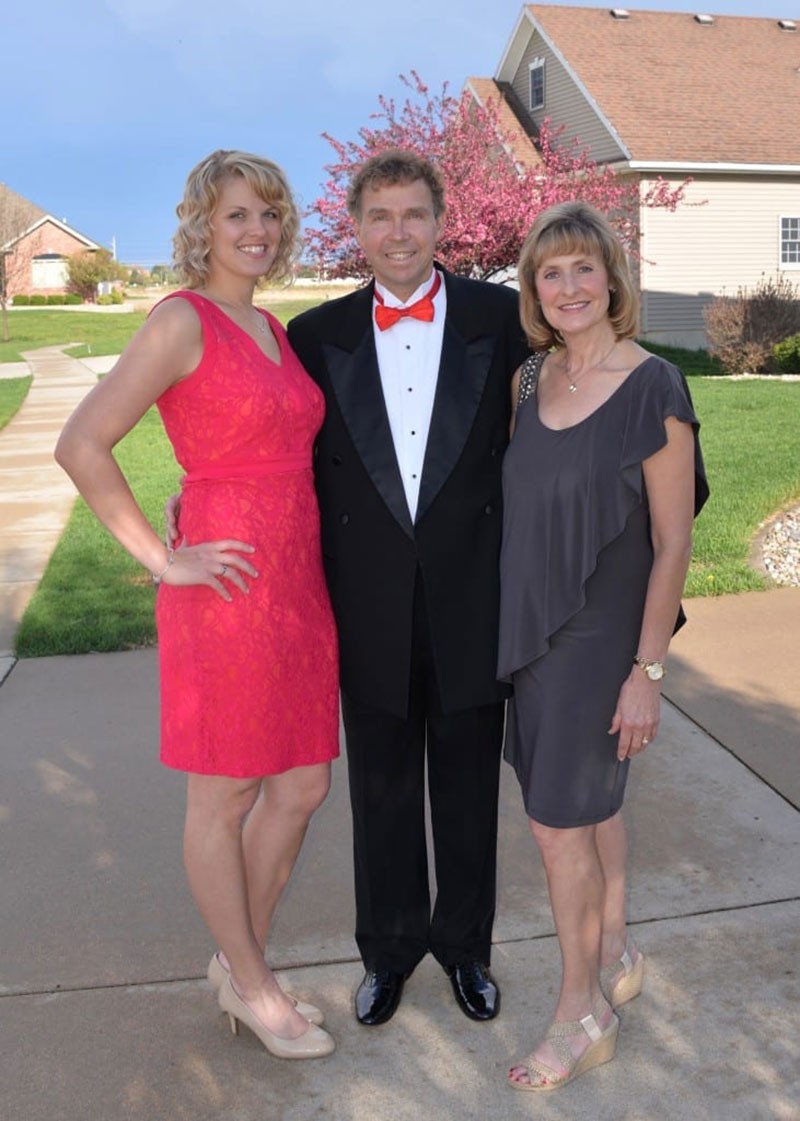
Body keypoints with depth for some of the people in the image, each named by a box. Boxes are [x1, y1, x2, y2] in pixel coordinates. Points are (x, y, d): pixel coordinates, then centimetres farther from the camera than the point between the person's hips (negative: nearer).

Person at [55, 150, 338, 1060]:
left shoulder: (275, 330, 14)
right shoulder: (183, 321, -9)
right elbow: (81, 446, -16)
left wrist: (302, 560, 15)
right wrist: (160, 558, -13)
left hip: (297, 586, 8)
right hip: (225, 586, -8)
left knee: (302, 789, 14)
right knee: (225, 800, 9)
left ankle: (237, 963, 35)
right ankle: (250, 985, 29)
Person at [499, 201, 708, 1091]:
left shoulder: (653, 390, -15)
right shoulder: (531, 380, 4)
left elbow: (673, 544, -14)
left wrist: (646, 671, -15)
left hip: (600, 635, -6)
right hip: (531, 627, 6)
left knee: (558, 824, 1)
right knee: (589, 802, 19)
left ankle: (582, 1013, 22)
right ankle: (616, 955, 40)